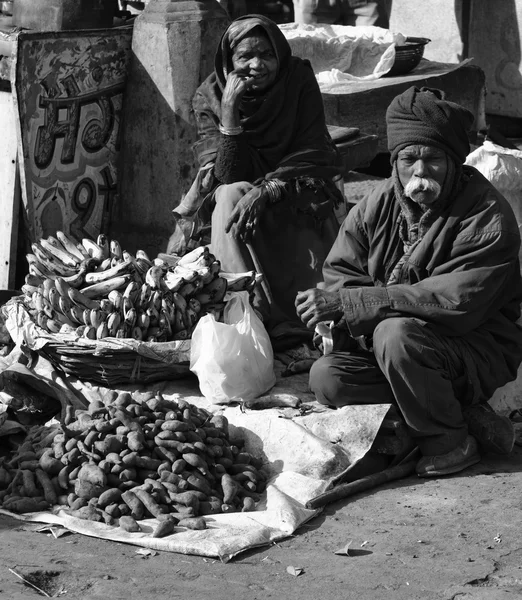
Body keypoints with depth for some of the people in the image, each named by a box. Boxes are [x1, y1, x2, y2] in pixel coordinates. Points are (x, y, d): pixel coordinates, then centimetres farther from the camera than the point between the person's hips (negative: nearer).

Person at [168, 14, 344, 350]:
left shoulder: (299, 80, -10)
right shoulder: (210, 98, -9)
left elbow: (312, 156, -14)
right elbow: (229, 177, -17)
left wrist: (266, 189, -30)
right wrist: (229, 113, -30)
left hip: (293, 195, -1)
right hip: (230, 201, 1)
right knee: (231, 197, -32)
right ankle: (271, 322, -36)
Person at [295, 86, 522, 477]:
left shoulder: (488, 217, -19)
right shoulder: (378, 205, 1)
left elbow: (455, 302, -29)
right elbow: (341, 272, 4)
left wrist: (349, 303, -32)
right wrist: (333, 310, -23)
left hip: (477, 350, -7)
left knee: (396, 335, -34)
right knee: (327, 378, -16)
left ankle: (452, 441, -13)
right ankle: (466, 416, -12)